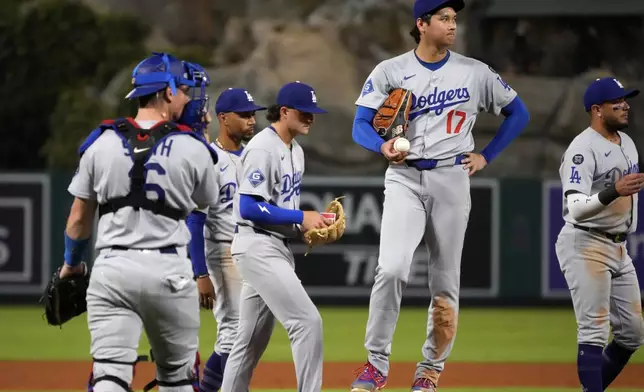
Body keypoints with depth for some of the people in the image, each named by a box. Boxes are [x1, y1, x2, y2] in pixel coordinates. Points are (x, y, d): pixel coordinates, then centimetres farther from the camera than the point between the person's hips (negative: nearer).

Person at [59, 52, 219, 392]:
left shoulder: (102, 144, 1)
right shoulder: (192, 149, -5)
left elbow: (80, 218, 9)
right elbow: (204, 205, 12)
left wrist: (71, 265, 24)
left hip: (111, 267, 1)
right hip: (169, 269, -1)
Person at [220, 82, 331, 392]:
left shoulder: (295, 151, 16)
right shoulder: (263, 149, -14)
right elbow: (249, 208, -20)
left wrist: (310, 224, 3)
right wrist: (301, 218, -18)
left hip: (279, 247, 10)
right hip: (258, 247, -10)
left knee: (251, 343, 12)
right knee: (307, 321, -18)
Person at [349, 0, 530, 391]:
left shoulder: (475, 72, 4)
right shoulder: (390, 71, 1)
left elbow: (518, 113, 13)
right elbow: (361, 125, -2)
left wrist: (486, 156, 4)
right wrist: (383, 146, -23)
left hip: (452, 179, 2)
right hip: (404, 178, -2)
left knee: (446, 282, 4)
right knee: (392, 268, -19)